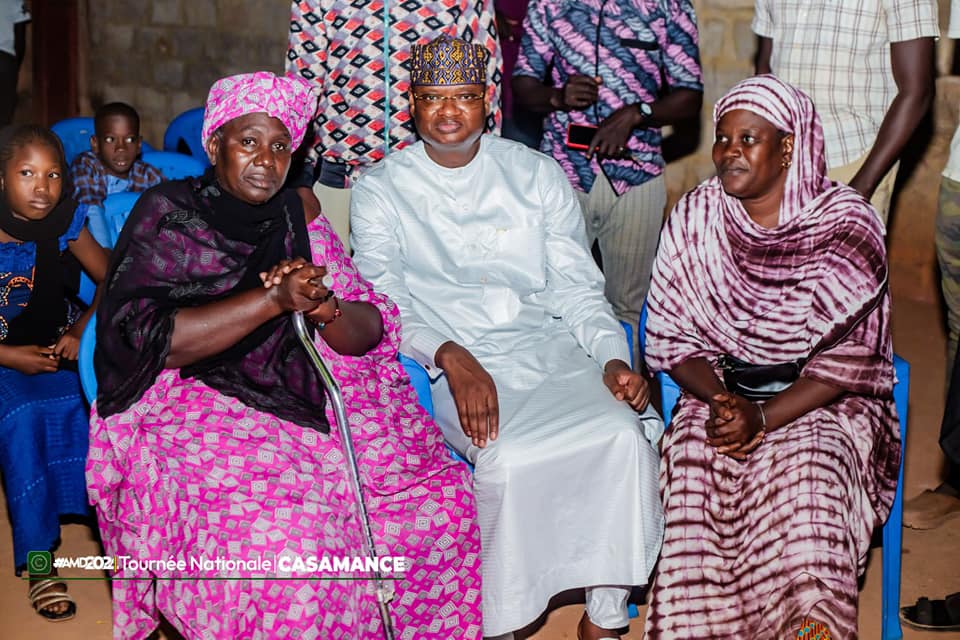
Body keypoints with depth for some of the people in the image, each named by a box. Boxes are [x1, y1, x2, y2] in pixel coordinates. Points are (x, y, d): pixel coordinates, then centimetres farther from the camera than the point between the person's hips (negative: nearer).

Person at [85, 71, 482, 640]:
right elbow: (140, 337, -15)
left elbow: (371, 334, 7)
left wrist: (326, 310, -18)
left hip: (303, 395, 5)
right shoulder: (166, 215, 0)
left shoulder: (298, 217, 13)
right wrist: (274, 301, -20)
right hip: (196, 404, -5)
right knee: (279, 533, -32)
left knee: (439, 495, -13)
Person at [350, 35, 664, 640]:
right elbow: (384, 301, -4)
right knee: (510, 457, -33)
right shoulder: (381, 188, 8)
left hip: (550, 346, 3)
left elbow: (576, 287, 11)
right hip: (454, 362, -2)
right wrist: (452, 357, -22)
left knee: (625, 436, -26)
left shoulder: (537, 174, 14)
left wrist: (614, 358, -7)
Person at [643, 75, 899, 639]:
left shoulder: (847, 225, -7)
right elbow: (671, 338, 2)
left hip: (821, 401, -2)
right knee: (694, 462, -27)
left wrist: (763, 417, -20)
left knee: (804, 471, -32)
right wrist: (718, 397, -16)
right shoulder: (694, 219, 1)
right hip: (718, 390, 2)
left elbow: (847, 360, -10)